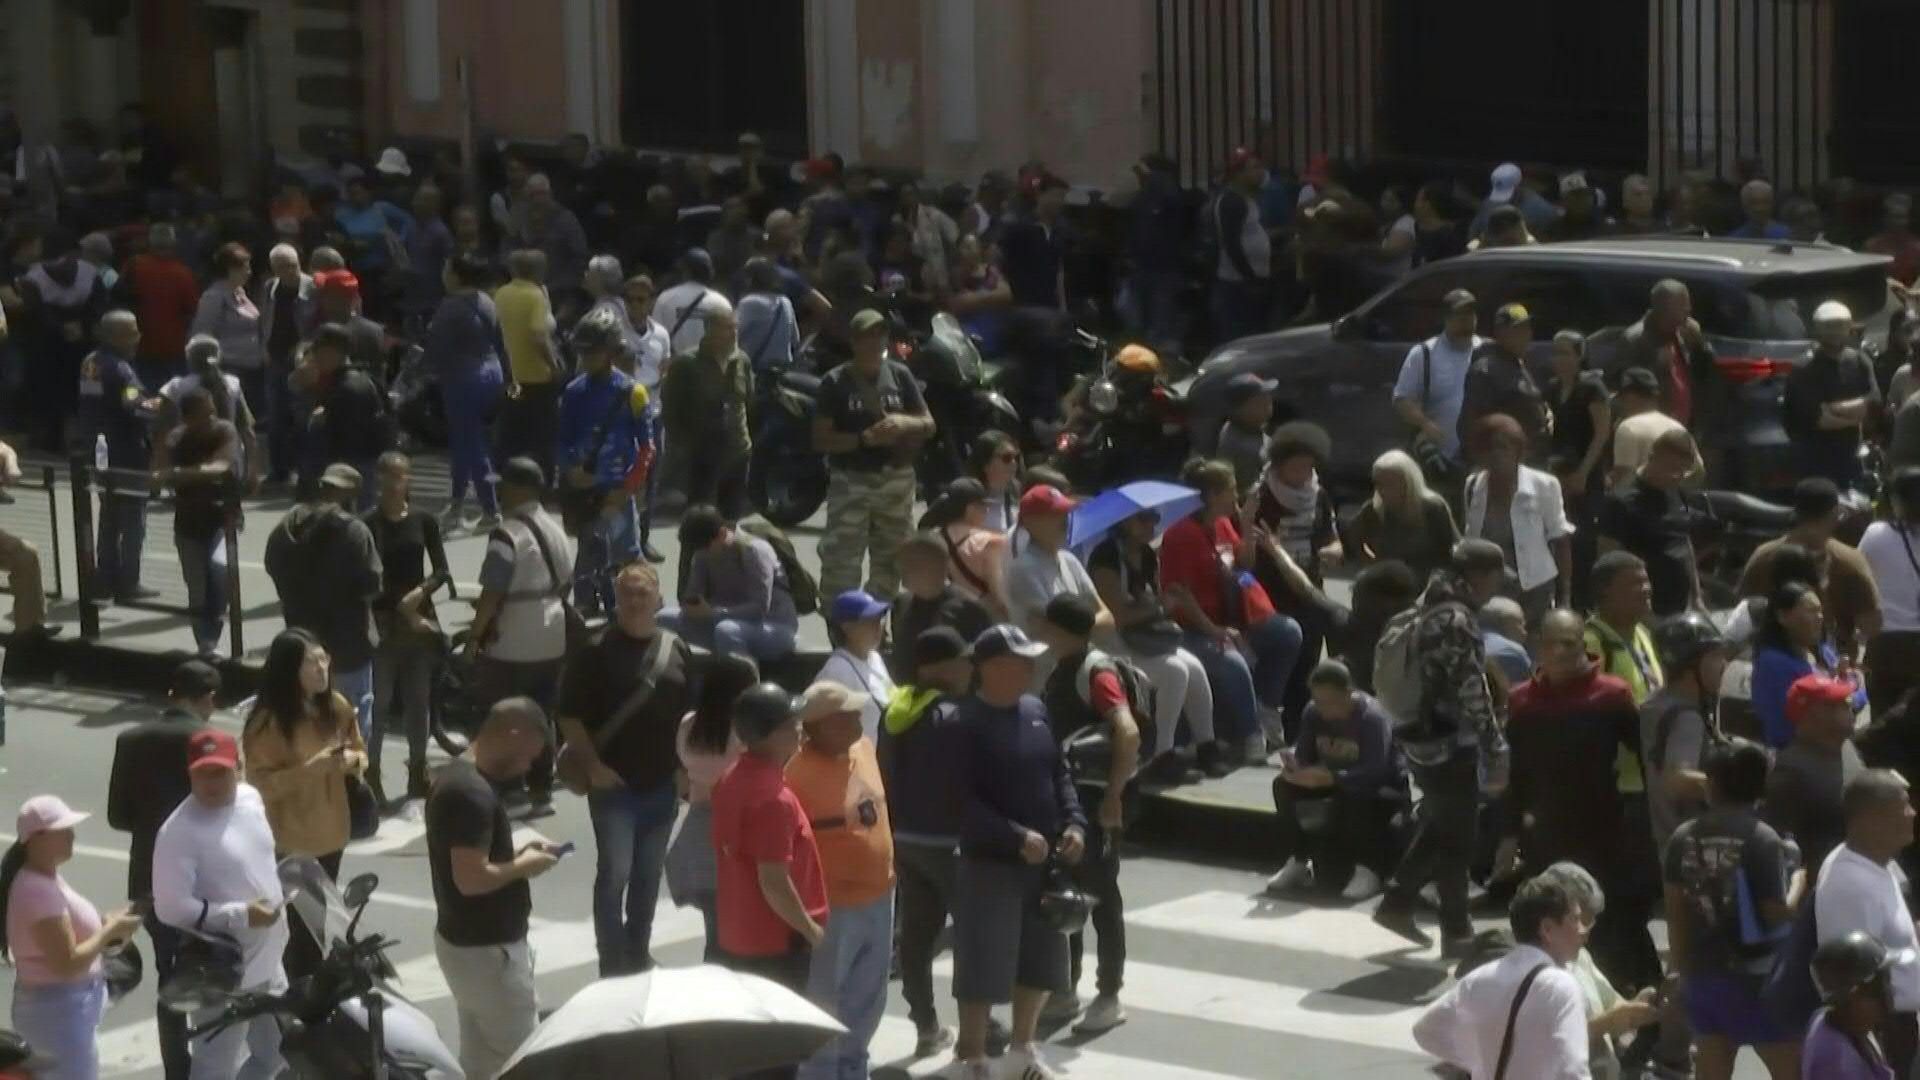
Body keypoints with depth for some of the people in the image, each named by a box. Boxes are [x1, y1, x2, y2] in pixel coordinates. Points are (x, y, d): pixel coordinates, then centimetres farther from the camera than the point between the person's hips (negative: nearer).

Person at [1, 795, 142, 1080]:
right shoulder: (37, 890, -24)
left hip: (63, 1006, 11)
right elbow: (67, 963, -26)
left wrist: (108, 925, 3)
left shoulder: (47, 879, 8)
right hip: (58, 1012, -11)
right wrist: (110, 931, -15)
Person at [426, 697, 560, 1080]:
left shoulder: (455, 776, 8)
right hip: (486, 949, -10)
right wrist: (523, 866, -14)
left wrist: (515, 853, 8)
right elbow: (470, 878, -30)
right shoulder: (473, 793, -25)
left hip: (463, 940, 10)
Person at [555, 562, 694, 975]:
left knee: (648, 876, 14)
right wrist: (593, 766, -14)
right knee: (614, 873, -6)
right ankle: (612, 965, 0)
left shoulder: (676, 650, 6)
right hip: (614, 785, -4)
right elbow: (569, 716, -7)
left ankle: (638, 954, 28)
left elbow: (689, 714, 14)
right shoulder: (597, 651, -8)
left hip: (662, 784, 4)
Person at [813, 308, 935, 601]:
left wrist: (904, 423, -13)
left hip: (896, 479, 4)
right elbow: (821, 440, -8)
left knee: (892, 556, 13)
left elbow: (929, 424, 10)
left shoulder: (899, 375, 6)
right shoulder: (837, 382, -4)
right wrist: (864, 438, -21)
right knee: (840, 560, -10)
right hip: (851, 480, -4)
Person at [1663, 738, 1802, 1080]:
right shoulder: (1762, 839, -14)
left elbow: (1676, 914, 5)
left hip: (1703, 973, 5)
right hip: (1756, 975, -5)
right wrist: (1798, 882, 4)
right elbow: (1777, 914, -15)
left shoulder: (1684, 838, 1)